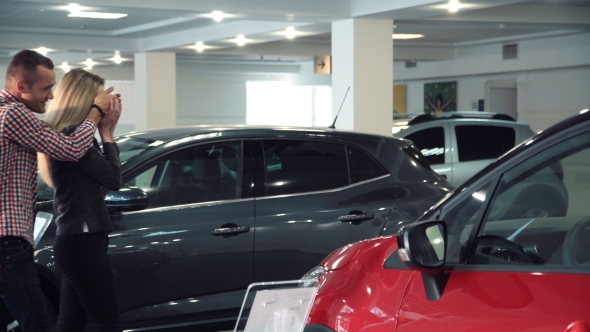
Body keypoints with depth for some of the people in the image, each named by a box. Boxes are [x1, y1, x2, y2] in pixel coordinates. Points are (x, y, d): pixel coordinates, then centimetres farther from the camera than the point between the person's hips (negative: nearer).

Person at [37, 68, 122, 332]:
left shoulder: (64, 133, 15)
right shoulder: (73, 134, -14)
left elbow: (103, 172, 19)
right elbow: (113, 179, -14)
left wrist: (107, 131, 11)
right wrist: (106, 131, -6)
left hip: (76, 242, 10)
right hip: (83, 243, -10)